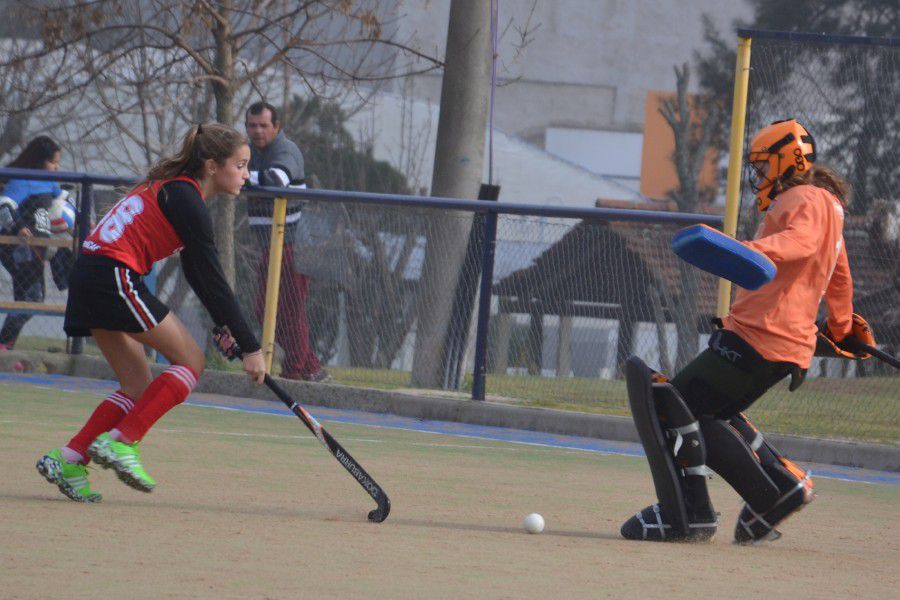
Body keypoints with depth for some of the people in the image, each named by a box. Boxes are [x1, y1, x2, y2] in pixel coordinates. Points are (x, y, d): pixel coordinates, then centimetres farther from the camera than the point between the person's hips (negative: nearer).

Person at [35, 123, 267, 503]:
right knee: (191, 361, -3)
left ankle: (67, 460, 6)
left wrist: (224, 326, 16)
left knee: (140, 387, 11)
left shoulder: (174, 188, 19)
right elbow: (212, 281, -12)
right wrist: (250, 347, -10)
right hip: (114, 276, -10)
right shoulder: (186, 198, -11)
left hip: (90, 275, 10)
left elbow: (196, 273, 24)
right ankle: (120, 442, -9)